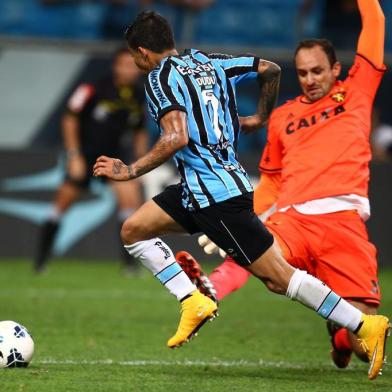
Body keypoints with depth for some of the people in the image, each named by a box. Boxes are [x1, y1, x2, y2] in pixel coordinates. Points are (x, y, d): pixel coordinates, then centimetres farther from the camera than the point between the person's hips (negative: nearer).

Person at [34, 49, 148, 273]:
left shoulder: (139, 97, -2)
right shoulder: (94, 89, -17)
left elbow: (140, 133, 13)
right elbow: (70, 119, -10)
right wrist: (74, 156, -13)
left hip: (114, 153, 3)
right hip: (84, 153, -3)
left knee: (131, 195, -16)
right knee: (64, 200, 1)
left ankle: (131, 261, -8)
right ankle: (41, 258, 17)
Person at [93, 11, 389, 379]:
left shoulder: (160, 78, -10)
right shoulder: (208, 62, 14)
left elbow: (176, 138, -25)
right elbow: (270, 69, 19)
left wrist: (131, 171, -17)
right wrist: (260, 117, 32)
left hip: (216, 196, -10)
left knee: (277, 276, -8)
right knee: (133, 230, 10)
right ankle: (193, 302, 2)